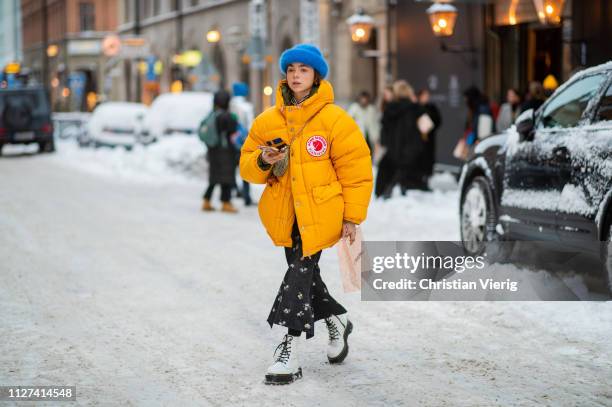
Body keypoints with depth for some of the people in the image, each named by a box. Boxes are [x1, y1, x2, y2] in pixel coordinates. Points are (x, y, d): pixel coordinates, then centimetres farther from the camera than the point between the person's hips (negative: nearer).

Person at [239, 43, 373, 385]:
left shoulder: (335, 120, -8)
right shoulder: (267, 121, 3)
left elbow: (356, 170, -5)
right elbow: (247, 167, 8)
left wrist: (352, 217, -7)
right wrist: (262, 161, -16)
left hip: (321, 213, -5)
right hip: (285, 214, 5)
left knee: (301, 272, -15)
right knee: (305, 275, 16)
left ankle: (291, 348, -11)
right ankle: (337, 321, 41)